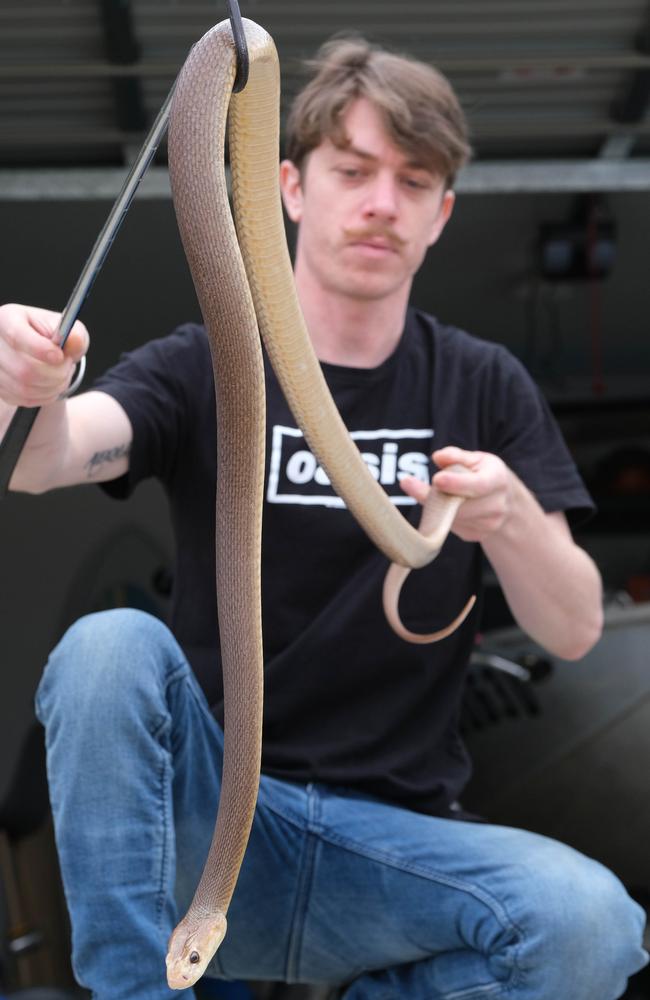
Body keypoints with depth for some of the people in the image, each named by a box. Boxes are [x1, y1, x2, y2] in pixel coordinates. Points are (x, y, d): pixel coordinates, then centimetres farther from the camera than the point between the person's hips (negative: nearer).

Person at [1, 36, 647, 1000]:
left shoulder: (484, 388, 5)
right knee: (110, 644, -29)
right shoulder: (203, 370, 1)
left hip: (395, 840, 2)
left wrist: (511, 516, -23)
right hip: (212, 814, -1)